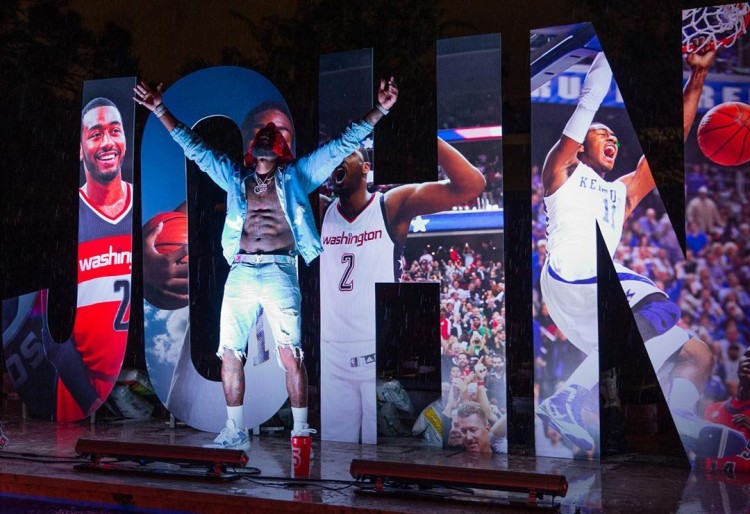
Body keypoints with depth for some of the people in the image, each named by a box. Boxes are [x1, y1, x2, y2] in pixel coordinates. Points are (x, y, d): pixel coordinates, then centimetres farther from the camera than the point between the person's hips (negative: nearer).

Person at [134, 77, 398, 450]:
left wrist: (379, 111, 5)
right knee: (229, 354, 3)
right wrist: (161, 112, 19)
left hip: (279, 272, -3)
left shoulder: (297, 176, 13)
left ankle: (300, 431, 1)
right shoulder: (236, 177, 19)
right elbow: (195, 148, 22)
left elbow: (342, 146, 10)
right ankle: (235, 432, 13)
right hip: (240, 273, 3)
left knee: (291, 356, -7)